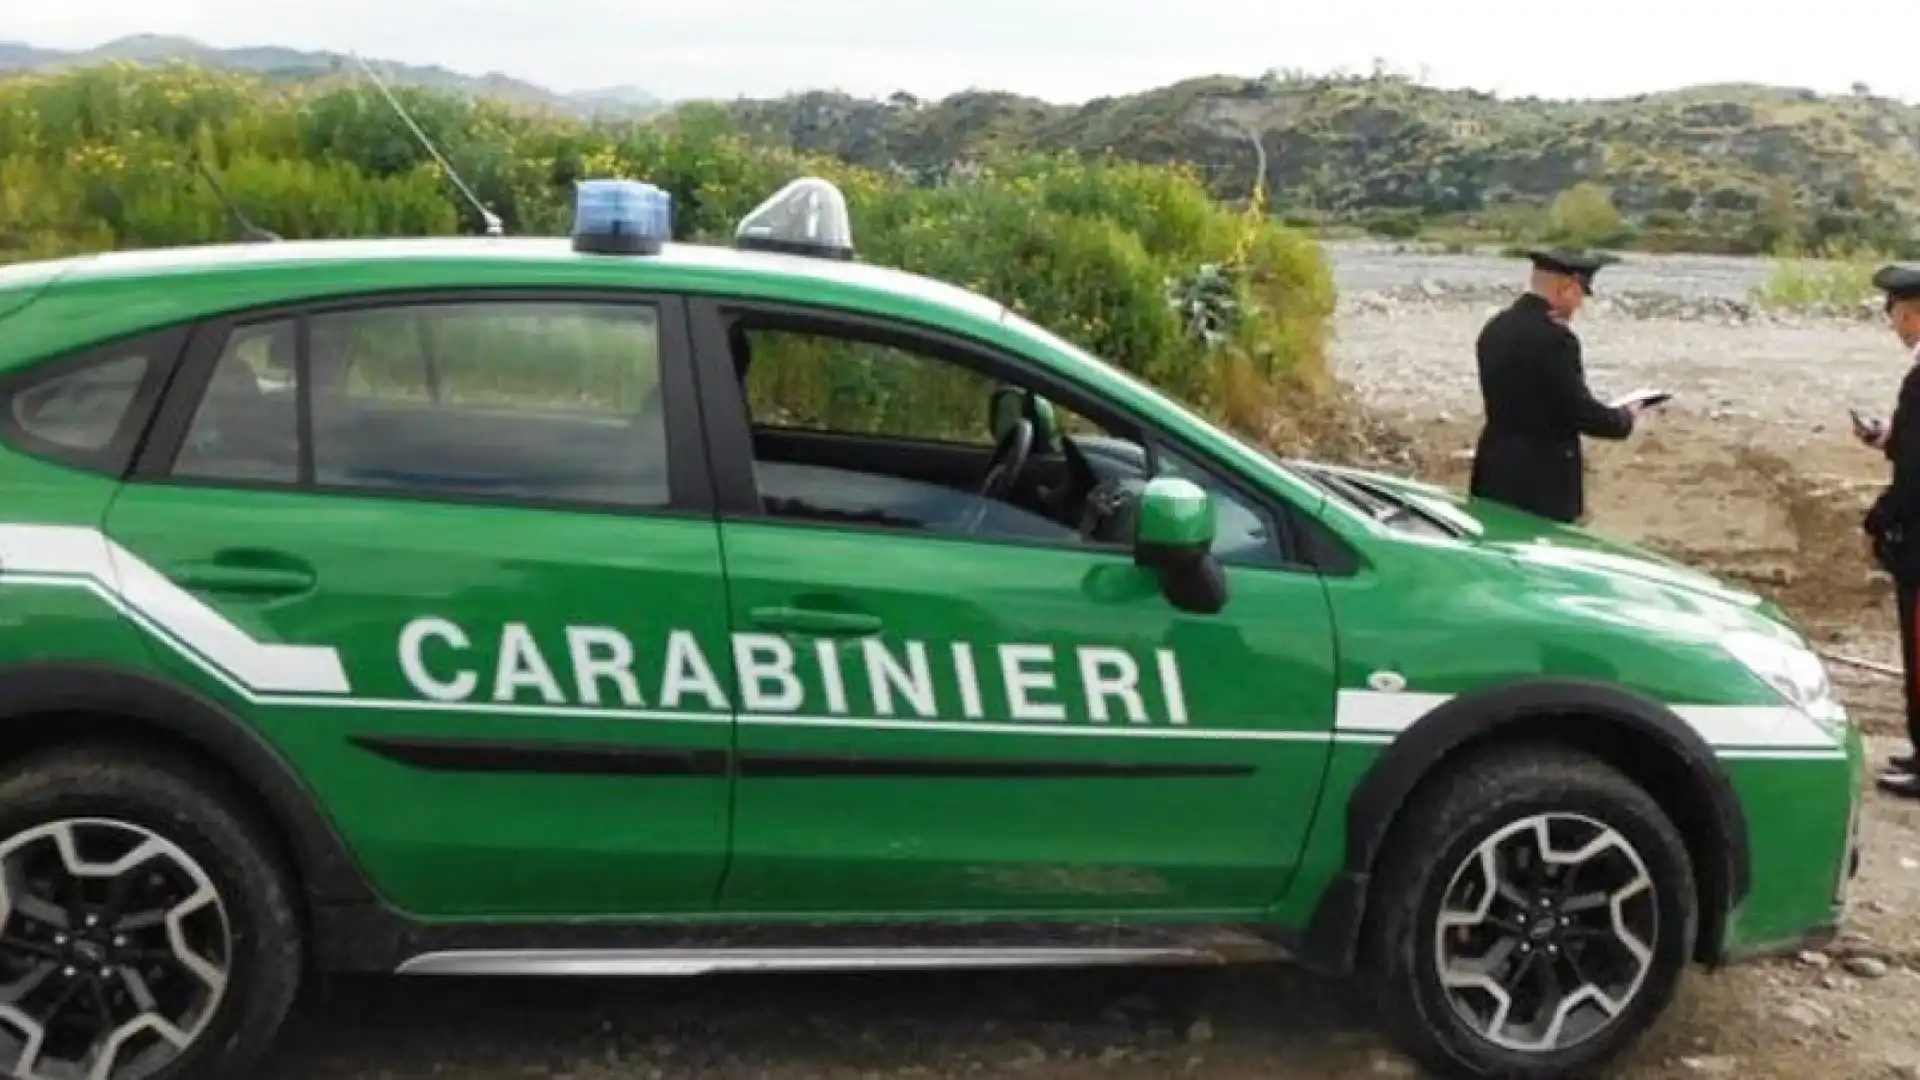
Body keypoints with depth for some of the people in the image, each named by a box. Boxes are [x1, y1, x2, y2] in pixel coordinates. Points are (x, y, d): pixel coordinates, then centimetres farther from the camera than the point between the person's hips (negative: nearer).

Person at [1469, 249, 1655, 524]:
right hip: (1541, 480, -8)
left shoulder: (1494, 328, 7)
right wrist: (1624, 417, 0)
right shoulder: (1554, 338, -19)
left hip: (1497, 473, 8)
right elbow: (1579, 412, -17)